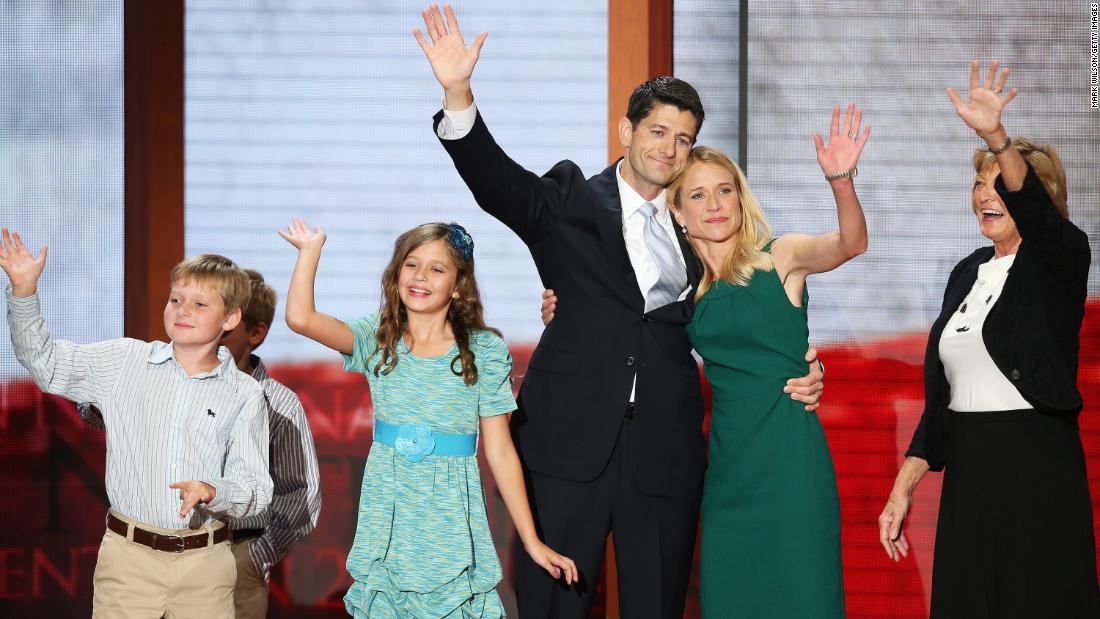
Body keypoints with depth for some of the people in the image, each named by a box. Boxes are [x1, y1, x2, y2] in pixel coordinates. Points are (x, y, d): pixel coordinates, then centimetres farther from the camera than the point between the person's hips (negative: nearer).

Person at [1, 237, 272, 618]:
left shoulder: (245, 396, 1)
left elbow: (256, 490, 0)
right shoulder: (125, 361, 5)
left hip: (203, 563, 0)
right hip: (128, 558, 1)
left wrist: (211, 492, -21)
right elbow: (46, 363, 5)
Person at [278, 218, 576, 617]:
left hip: (451, 523, -2)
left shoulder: (485, 351, -2)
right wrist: (310, 249, -2)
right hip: (388, 521, 2)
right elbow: (300, 317, -12)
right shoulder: (378, 339, 3)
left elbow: (500, 451, -1)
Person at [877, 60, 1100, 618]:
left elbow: (1030, 201, -28)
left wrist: (996, 137, -46)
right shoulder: (967, 274, 15)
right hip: (968, 472, 6)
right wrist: (903, 490, 12)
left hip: (1037, 467, -6)